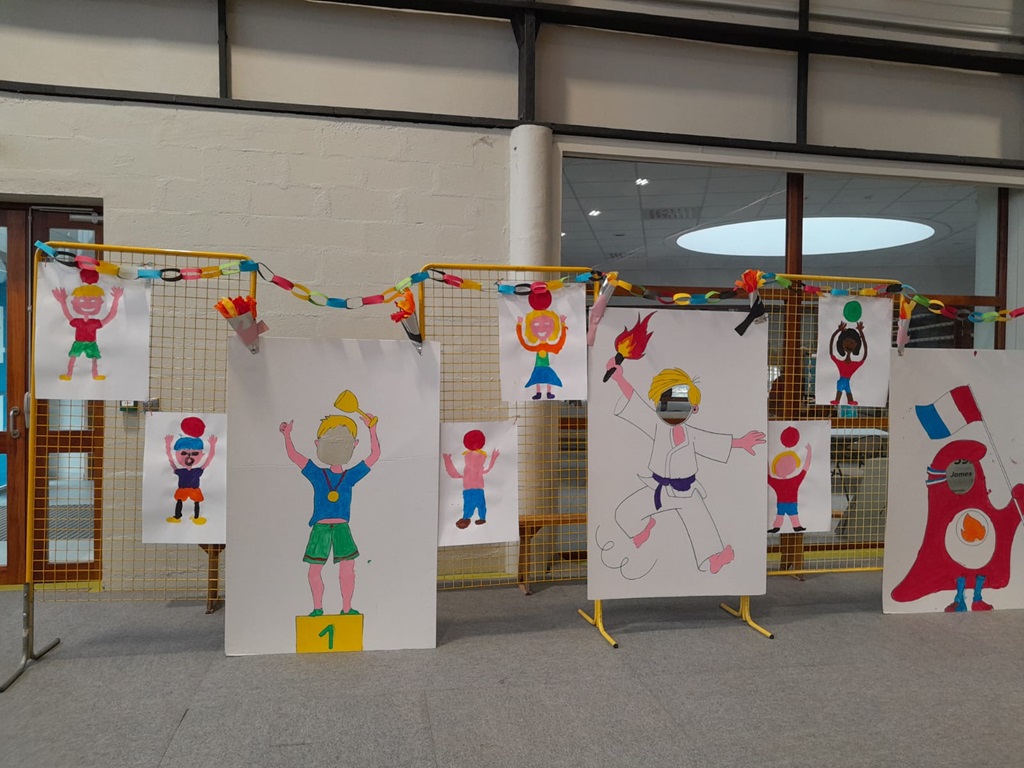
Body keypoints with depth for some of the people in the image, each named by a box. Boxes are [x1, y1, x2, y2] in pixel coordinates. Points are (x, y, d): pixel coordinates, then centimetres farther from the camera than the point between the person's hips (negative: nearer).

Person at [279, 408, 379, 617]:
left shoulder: (351, 476, 5)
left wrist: (372, 429, -1)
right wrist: (287, 434, -6)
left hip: (342, 528, 1)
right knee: (314, 570, 3)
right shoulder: (317, 475, 4)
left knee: (348, 568, -1)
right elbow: (293, 455, 0)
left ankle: (346, 608, 11)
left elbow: (374, 455, 3)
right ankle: (317, 608, 19)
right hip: (320, 528, -1)